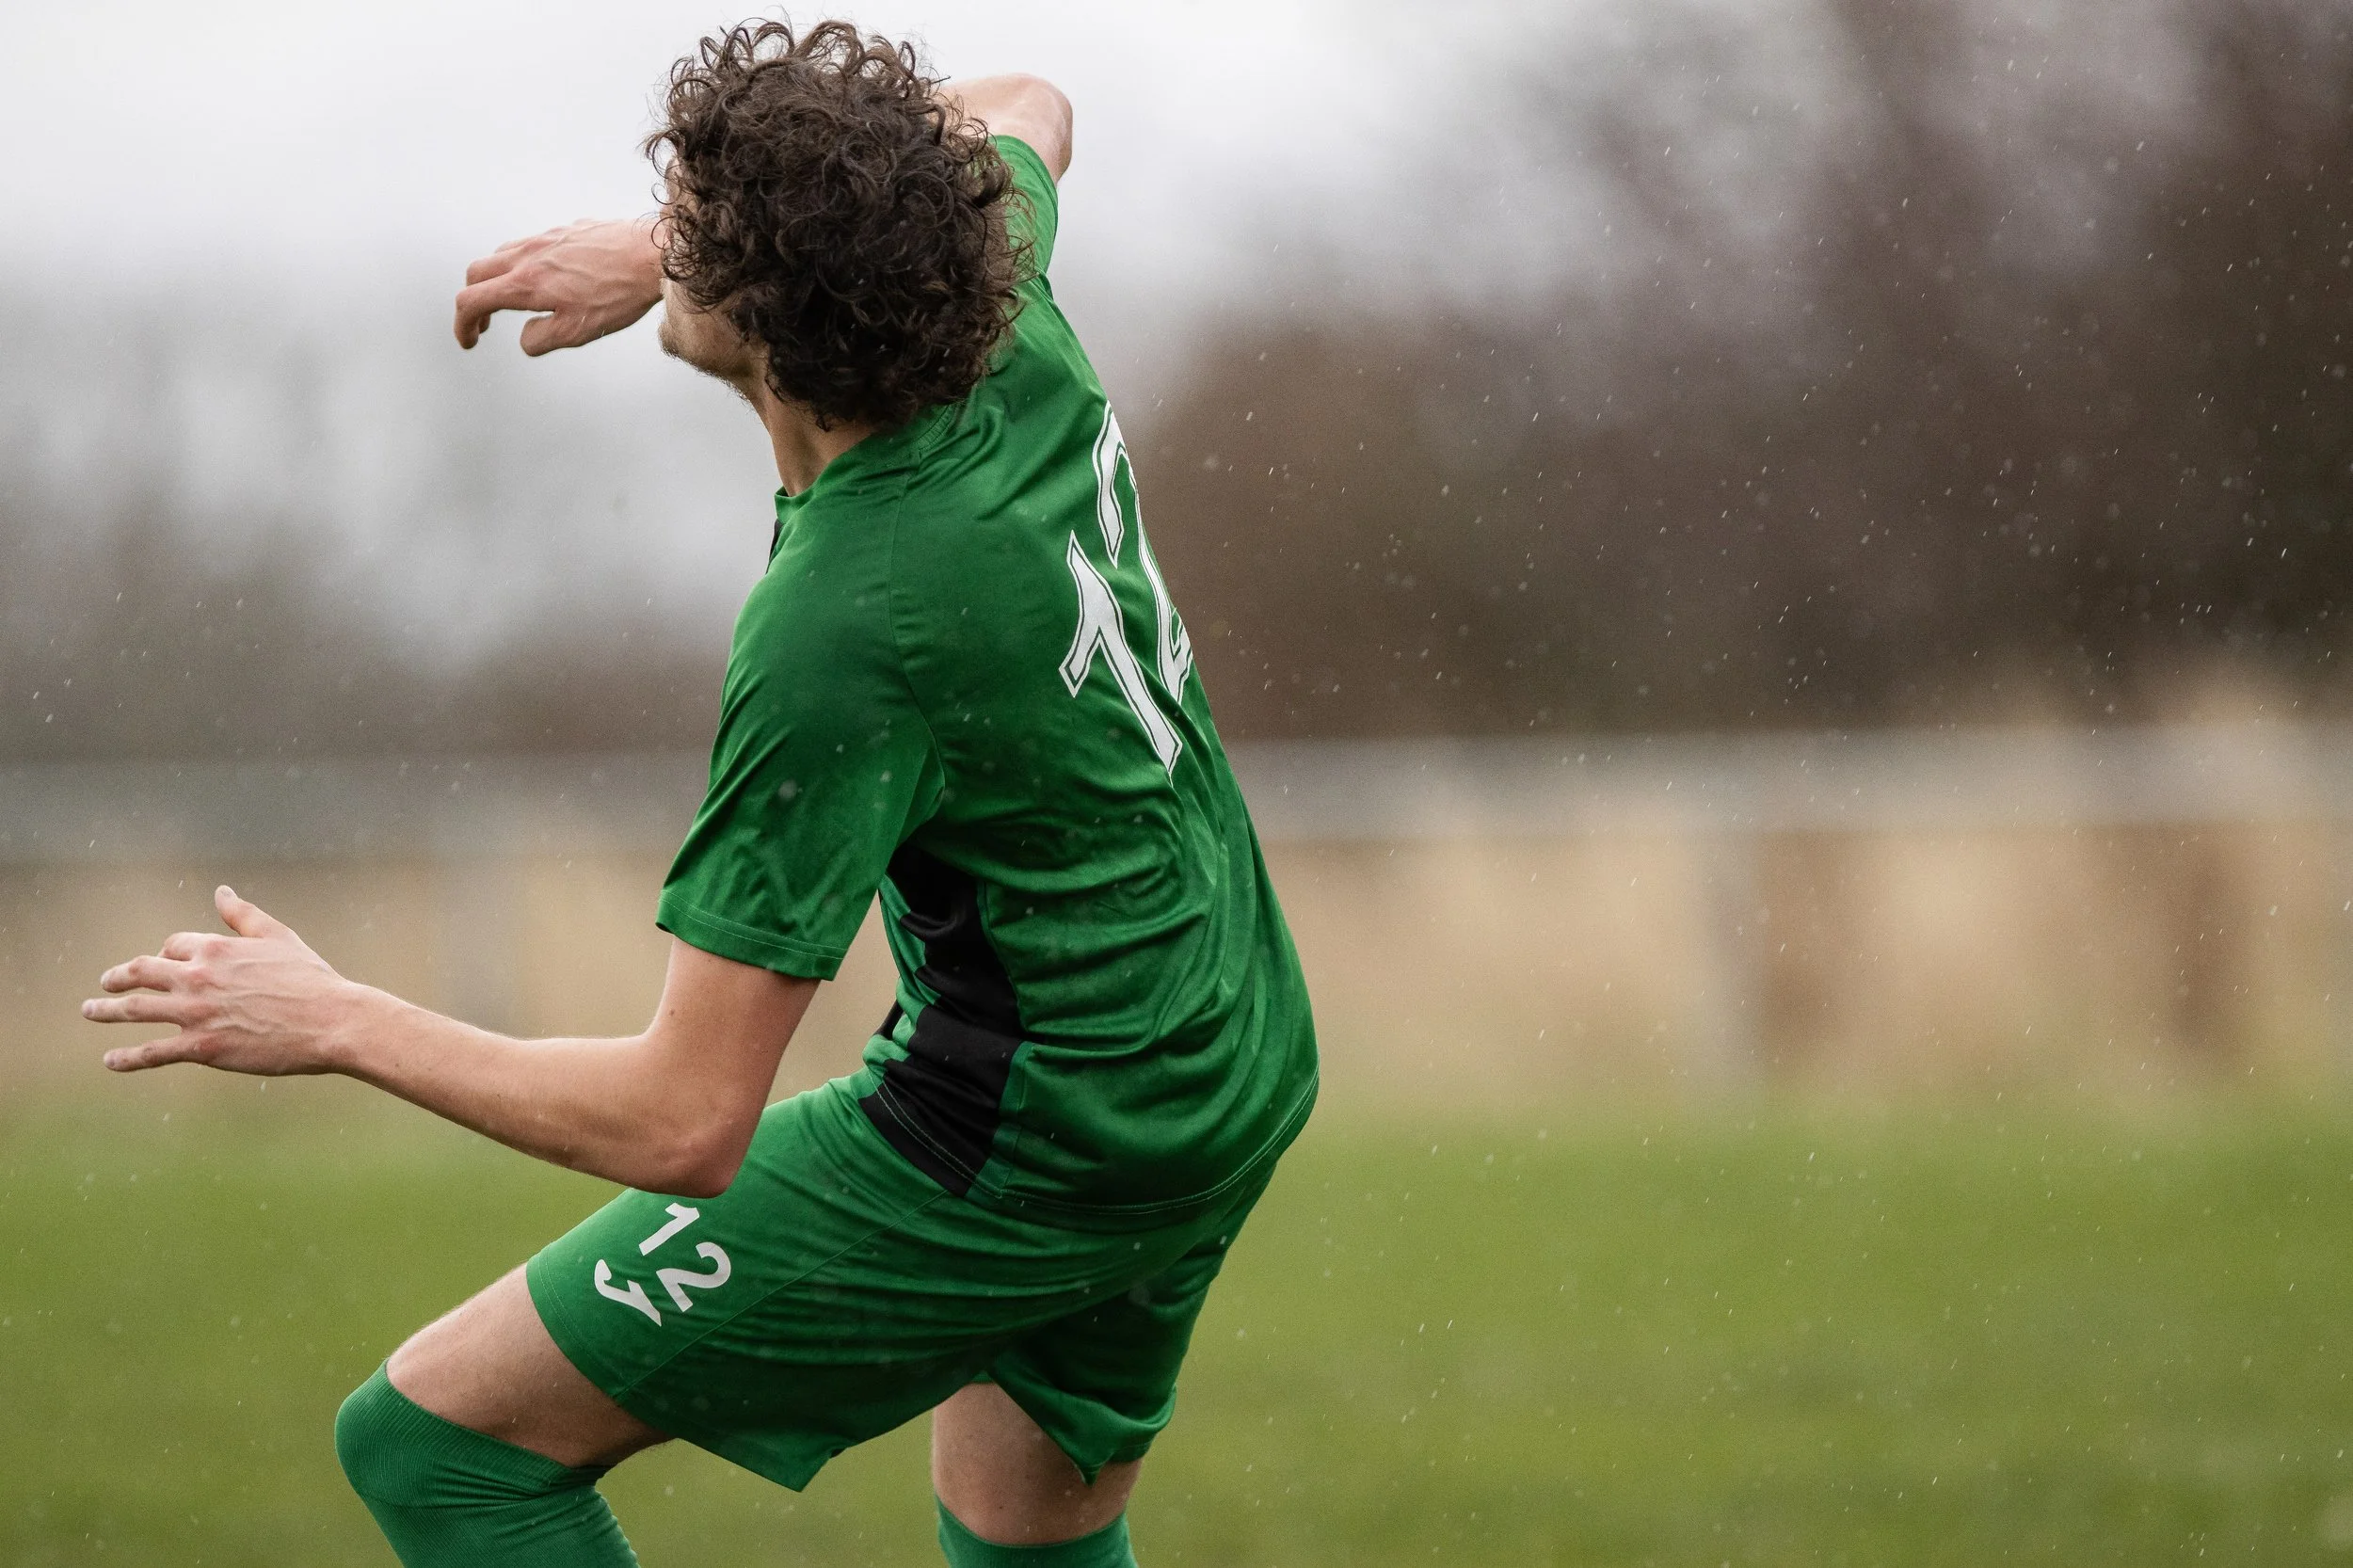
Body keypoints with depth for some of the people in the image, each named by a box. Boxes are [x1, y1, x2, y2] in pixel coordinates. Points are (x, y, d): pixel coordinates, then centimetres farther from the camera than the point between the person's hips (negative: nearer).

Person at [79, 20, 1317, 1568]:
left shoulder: (839, 639, -28)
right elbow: (1018, 110, 20)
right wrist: (662, 251, 14)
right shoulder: (1003, 332, -8)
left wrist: (337, 1023, -13)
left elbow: (685, 1127, -25)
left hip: (1022, 1150, -9)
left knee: (436, 1438, -2)